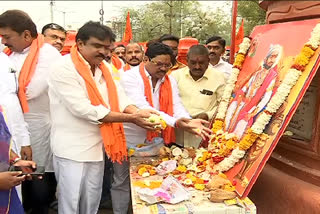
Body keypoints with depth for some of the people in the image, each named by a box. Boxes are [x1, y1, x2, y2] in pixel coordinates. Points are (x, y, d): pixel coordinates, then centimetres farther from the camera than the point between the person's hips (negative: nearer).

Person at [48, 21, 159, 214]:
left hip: (97, 147, 7)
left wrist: (138, 112, -22)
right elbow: (83, 109, -24)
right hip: (72, 149, -6)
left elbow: (119, 97, 0)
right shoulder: (64, 68, -16)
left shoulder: (104, 68, 8)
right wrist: (131, 118, -24)